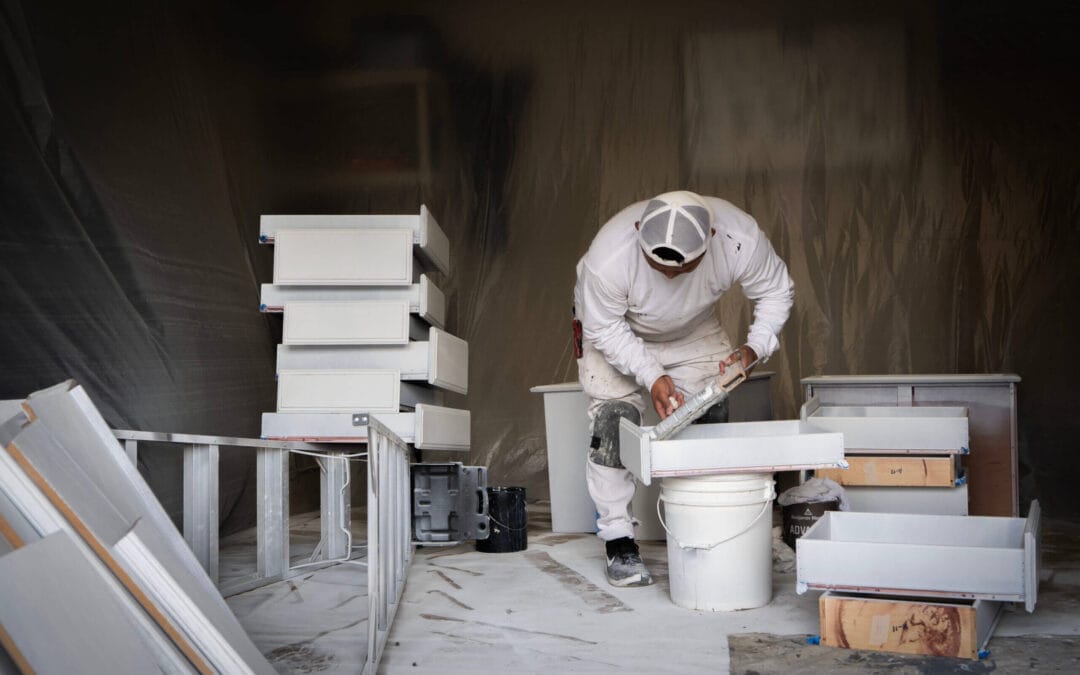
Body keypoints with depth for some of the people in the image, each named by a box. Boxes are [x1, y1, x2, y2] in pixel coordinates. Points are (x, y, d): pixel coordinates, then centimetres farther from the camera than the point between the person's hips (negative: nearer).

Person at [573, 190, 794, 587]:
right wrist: (652, 377, -34)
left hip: (695, 331, 3)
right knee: (614, 421, -14)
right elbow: (604, 328, -24)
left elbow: (776, 292, -16)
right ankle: (618, 542, -5)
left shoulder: (740, 239, -35)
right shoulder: (608, 256, -41)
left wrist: (754, 349, -32)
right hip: (615, 331, -2)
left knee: (712, 418, -4)